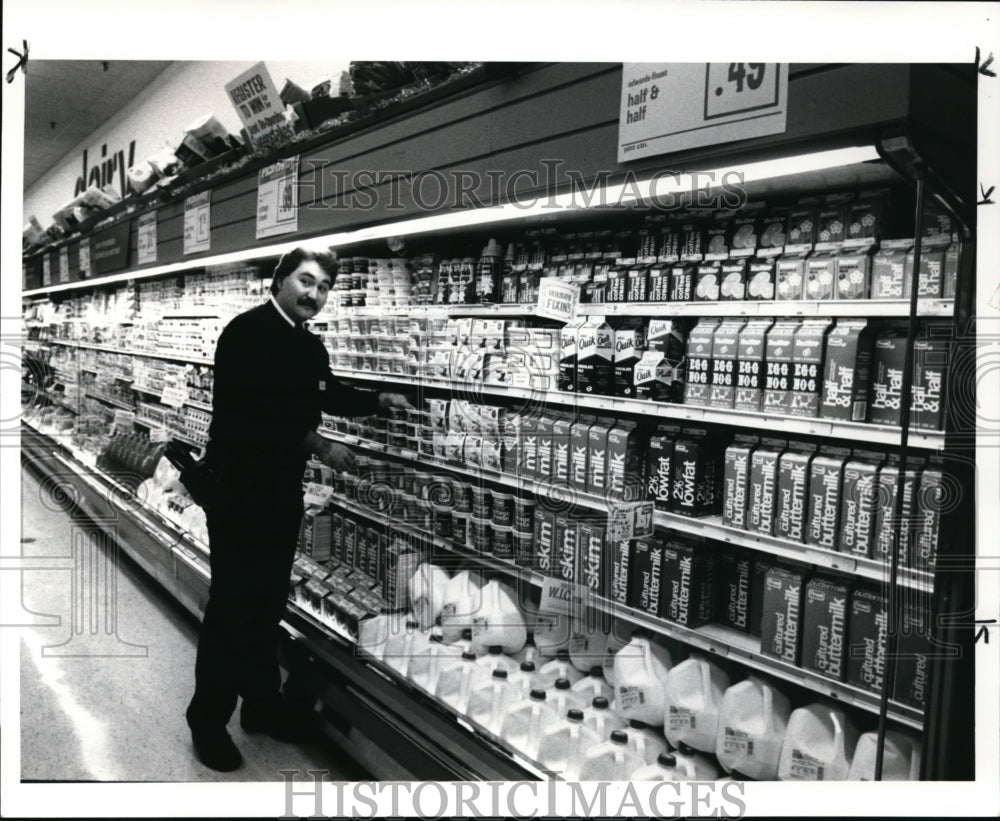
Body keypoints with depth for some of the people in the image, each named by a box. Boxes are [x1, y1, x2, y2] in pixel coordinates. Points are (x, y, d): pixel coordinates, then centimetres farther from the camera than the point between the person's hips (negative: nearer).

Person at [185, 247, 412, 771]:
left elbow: (331, 394, 23)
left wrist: (382, 401, 11)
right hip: (238, 487, -7)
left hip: (282, 490, 8)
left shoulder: (310, 346, 8)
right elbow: (247, 411, -25)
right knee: (231, 602, 2)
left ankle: (262, 700, 31)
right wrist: (317, 445, -23)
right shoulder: (248, 332, -16)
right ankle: (208, 717, 19)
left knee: (268, 599, 16)